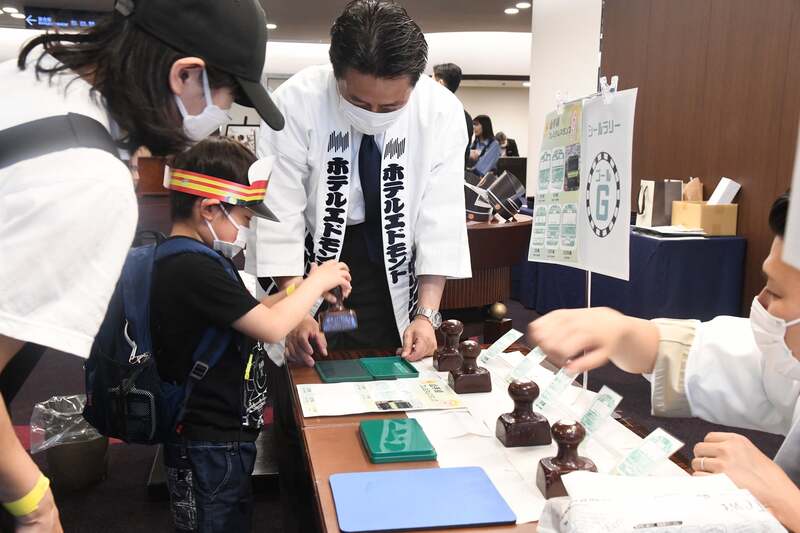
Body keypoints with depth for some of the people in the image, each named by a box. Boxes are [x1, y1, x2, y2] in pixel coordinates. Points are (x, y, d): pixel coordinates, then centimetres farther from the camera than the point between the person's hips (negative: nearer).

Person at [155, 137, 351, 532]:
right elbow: (272, 327, -27)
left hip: (219, 439, 10)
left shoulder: (179, 261, 5)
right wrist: (317, 281, -12)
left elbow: (247, 315, 12)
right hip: (210, 448, -10)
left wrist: (301, 291, 0)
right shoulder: (194, 270, -27)